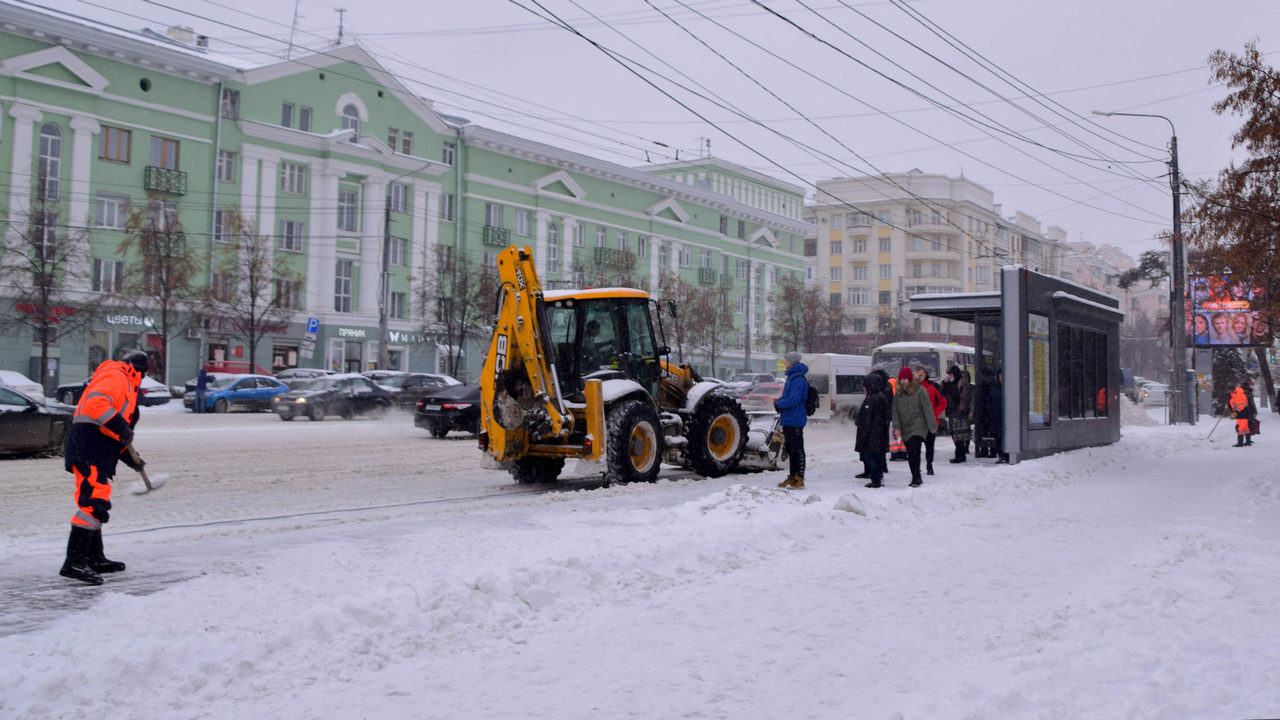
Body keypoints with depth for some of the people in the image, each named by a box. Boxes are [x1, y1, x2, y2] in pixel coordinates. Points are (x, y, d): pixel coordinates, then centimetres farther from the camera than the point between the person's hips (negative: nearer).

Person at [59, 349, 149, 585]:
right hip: (89, 449, -11)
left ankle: (94, 559, 28)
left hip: (98, 452, 11)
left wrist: (129, 457, 26)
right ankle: (74, 562, -20)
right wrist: (120, 427, -25)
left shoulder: (124, 385, 28)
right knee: (94, 501, -17)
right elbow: (96, 402, -24)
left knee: (96, 504, 18)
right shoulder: (116, 377, -4)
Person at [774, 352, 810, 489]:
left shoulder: (798, 379, -17)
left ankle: (799, 479, -3)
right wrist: (779, 401, 8)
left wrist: (778, 404, -11)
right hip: (788, 420, 10)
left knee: (797, 450, -6)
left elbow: (793, 400, -24)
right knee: (791, 450, 15)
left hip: (795, 420, -10)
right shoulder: (792, 376, 17)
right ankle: (792, 477, 22)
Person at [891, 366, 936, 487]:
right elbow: (895, 411, 9)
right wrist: (896, 427, -1)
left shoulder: (920, 391, -5)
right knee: (910, 455, 7)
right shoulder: (898, 393, 10)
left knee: (914, 452, -17)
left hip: (918, 427, -6)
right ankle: (916, 478, 16)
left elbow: (927, 409, -4)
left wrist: (932, 426, -5)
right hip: (905, 429, 6)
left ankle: (916, 478, -14)